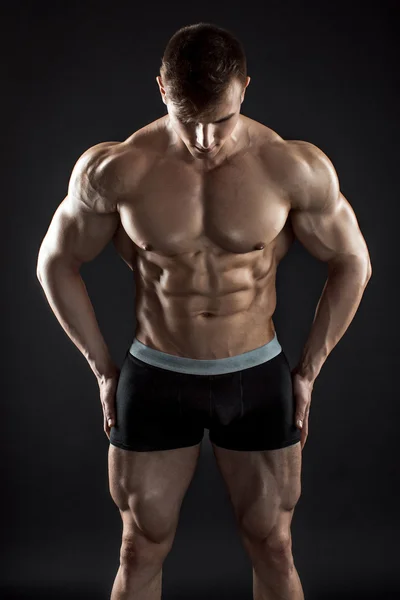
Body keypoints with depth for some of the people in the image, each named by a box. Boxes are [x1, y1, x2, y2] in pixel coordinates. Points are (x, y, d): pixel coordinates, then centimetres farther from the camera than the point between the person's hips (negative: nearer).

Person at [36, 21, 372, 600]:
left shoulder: (294, 168, -14)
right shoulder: (116, 170, -14)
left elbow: (352, 263, 0)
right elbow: (57, 262, 1)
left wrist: (307, 373, 1)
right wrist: (103, 369, 1)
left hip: (259, 379, 0)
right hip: (155, 380, 0)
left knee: (273, 550, 14)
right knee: (141, 553, 14)